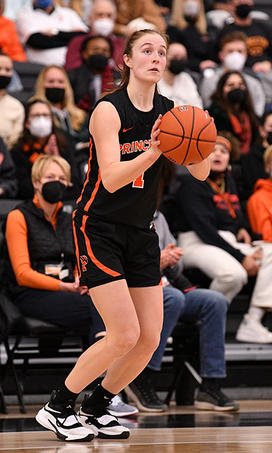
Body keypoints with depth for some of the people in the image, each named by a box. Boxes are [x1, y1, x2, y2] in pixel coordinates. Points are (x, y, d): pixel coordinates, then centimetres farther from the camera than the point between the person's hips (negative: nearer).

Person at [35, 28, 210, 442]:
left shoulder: (170, 112, 1)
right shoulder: (109, 110, -16)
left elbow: (201, 172, -7)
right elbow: (112, 178, -26)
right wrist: (154, 151, -41)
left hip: (141, 233, 7)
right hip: (99, 229, -7)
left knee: (150, 339, 2)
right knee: (125, 335, -15)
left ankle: (95, 409, 21)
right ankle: (56, 408, 2)